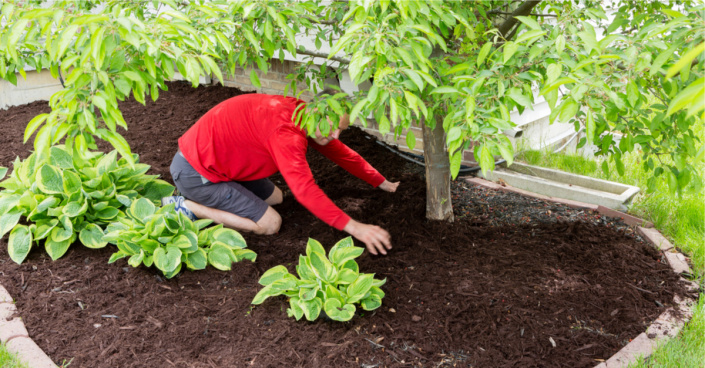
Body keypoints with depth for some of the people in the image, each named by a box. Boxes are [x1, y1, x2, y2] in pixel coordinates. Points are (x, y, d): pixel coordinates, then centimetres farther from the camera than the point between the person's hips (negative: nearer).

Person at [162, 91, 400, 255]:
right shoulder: (285, 131, -30)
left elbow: (340, 152, 12)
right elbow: (305, 190, -37)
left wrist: (383, 184, 14)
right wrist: (354, 228, -37)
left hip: (210, 156, 10)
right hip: (194, 172, -10)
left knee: (274, 198, 20)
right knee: (270, 223, -9)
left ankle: (202, 199, 15)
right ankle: (187, 207, -5)